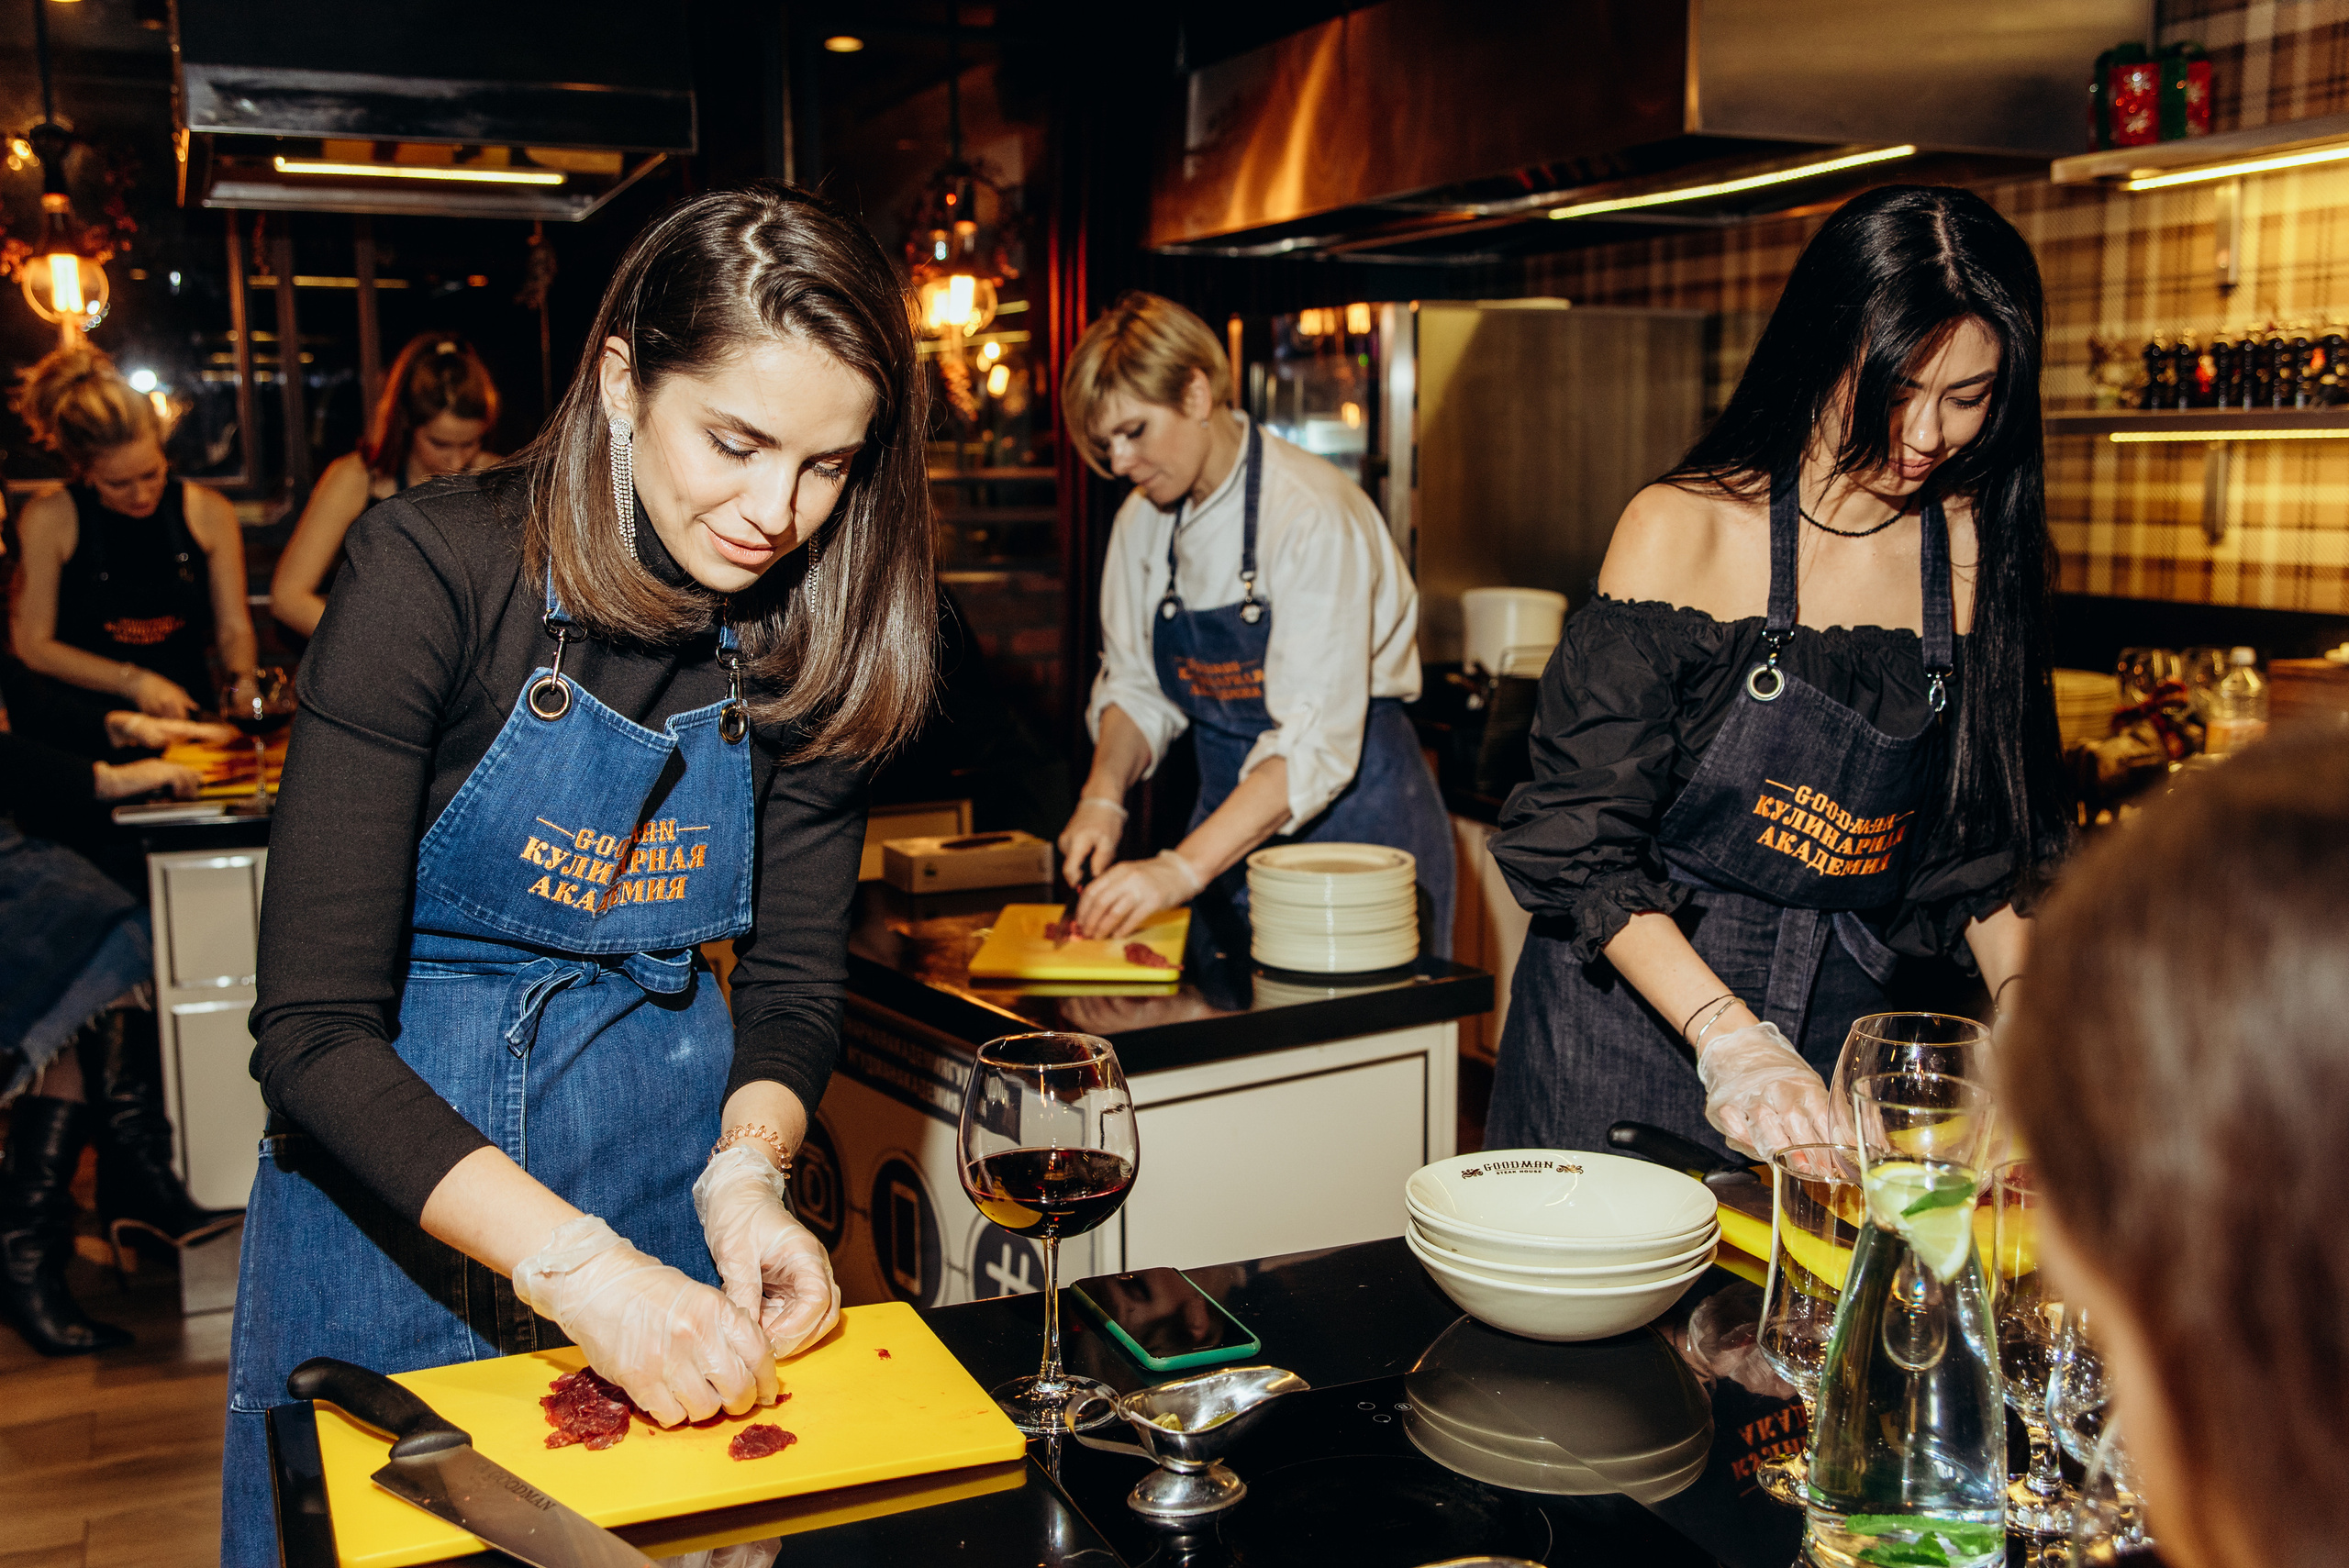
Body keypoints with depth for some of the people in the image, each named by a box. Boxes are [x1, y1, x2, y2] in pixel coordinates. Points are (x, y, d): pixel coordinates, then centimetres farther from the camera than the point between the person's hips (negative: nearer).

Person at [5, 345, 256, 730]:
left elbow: (234, 627, 9)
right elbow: (32, 644, 0)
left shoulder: (209, 513, 5)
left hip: (186, 713, 0)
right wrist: (133, 681, -9)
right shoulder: (48, 520, -3)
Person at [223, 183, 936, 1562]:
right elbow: (314, 1030, -24)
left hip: (666, 1167, 4)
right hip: (395, 1168, -3)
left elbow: (797, 974, -1)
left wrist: (747, 1172, -21)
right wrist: (570, 1263, -34)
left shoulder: (817, 633, -8)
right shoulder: (435, 568, -21)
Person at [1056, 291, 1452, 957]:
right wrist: (1104, 795, -10)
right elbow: (1137, 687, 9)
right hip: (1233, 820, 6)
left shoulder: (1311, 514, -21)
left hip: (1353, 810, -6)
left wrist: (1182, 869, -35)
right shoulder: (1144, 521, 2)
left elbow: (1316, 741, -28)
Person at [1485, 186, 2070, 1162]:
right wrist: (1728, 1037, -25)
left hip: (1840, 1025, 3)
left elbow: (1988, 836, 9)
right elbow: (1584, 842, -15)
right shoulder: (1682, 529, -13)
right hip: (1635, 1012, -3)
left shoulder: (1982, 549, -1)